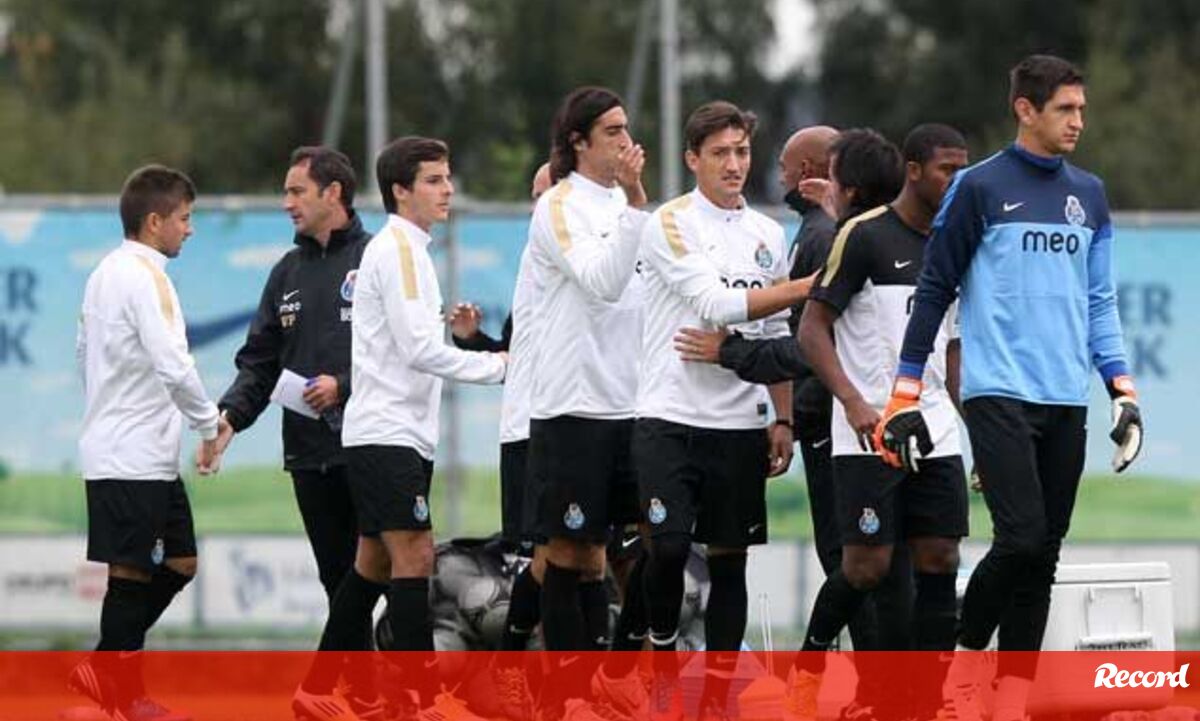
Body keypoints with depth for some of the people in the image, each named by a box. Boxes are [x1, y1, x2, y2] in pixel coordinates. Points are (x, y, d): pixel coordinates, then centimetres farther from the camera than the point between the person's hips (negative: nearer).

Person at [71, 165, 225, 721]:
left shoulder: (105, 273, 14)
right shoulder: (145, 277, -16)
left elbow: (84, 352, 23)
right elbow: (173, 365, -22)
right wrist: (210, 427, -11)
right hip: (134, 460, -10)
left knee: (179, 563, 13)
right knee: (132, 571, -3)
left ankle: (103, 672, 14)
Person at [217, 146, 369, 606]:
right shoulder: (288, 271, 18)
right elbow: (259, 361, 15)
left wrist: (344, 387, -17)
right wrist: (230, 415, -1)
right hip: (309, 454, 6)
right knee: (338, 580, 7)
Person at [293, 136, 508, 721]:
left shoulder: (409, 250, 18)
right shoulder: (397, 249, -12)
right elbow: (419, 349, -18)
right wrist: (496, 366, -13)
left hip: (401, 431, 10)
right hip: (386, 432, -10)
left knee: (374, 563, 11)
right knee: (412, 556, -13)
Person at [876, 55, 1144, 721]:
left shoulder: (1088, 195, 13)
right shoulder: (981, 188, -2)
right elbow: (934, 289, 1)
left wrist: (1122, 390, 8)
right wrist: (906, 391, -2)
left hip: (1066, 403, 5)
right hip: (1000, 393, -5)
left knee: (1043, 555, 3)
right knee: (1021, 538, -17)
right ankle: (964, 664, 2)